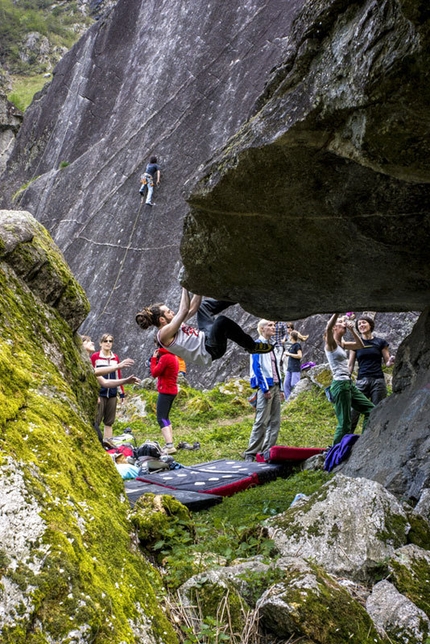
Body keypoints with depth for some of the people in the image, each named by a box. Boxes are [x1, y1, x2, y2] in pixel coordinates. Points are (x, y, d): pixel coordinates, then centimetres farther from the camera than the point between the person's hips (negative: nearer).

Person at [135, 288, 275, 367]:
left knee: (204, 305, 18)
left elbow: (192, 308, 16)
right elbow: (184, 311, -22)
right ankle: (252, 347, -15)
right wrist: (185, 286, -16)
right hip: (209, 350, -11)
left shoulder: (171, 326, 13)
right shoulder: (164, 333, -16)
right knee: (221, 321, -36)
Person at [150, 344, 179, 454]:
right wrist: (157, 358, 6)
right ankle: (169, 444, 16)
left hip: (165, 391, -10)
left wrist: (154, 358, -4)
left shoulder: (165, 357, -14)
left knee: (161, 418, -13)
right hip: (172, 390, 10)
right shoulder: (173, 357, 15)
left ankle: (169, 446, -24)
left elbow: (154, 373, -14)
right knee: (165, 417, 17)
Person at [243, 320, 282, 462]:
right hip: (265, 387, -8)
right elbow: (256, 367, -13)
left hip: (275, 386, 9)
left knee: (275, 421, 7)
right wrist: (264, 388, -18)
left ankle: (268, 451, 13)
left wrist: (279, 388, 15)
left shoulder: (271, 346, 18)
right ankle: (250, 453, -4)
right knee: (261, 422, -10)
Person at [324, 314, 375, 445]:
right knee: (344, 423, -8)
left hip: (349, 384, 9)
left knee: (370, 410, 13)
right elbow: (328, 328, -28)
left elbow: (360, 345, 19)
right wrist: (337, 312, -30)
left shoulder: (341, 343, 16)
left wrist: (352, 329, 9)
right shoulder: (330, 343, -8)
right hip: (340, 384, -9)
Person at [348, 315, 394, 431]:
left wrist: (391, 361, -15)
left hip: (378, 381, 0)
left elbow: (387, 363, 7)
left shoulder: (380, 342, 7)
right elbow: (350, 365, 11)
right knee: (354, 412, -6)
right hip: (361, 381, 1)